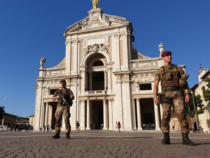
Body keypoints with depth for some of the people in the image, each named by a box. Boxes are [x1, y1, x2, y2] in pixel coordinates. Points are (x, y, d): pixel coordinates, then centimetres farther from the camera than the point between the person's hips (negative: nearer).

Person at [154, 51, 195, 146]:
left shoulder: (178, 68, 17)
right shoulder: (159, 71, 14)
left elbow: (185, 82, 10)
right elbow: (155, 85, 5)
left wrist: (187, 94, -4)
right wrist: (155, 97, -8)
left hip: (178, 94, 0)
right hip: (166, 94, 0)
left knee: (181, 115, -9)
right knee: (166, 115, -6)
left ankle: (185, 139, -6)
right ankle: (166, 138, -1)